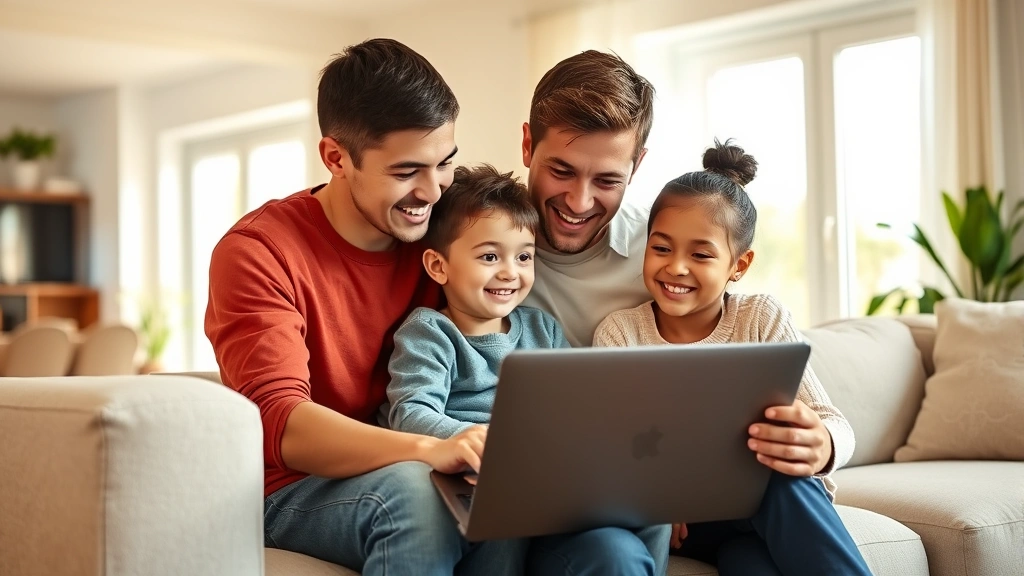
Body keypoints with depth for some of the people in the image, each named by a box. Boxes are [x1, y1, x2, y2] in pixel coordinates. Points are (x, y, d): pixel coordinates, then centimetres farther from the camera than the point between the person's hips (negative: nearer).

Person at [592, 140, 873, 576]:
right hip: (680, 518, -1)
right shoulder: (619, 333, 0)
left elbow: (836, 428, -12)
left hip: (782, 507, 2)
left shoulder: (764, 320, -1)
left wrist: (821, 446, -38)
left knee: (780, 478, -34)